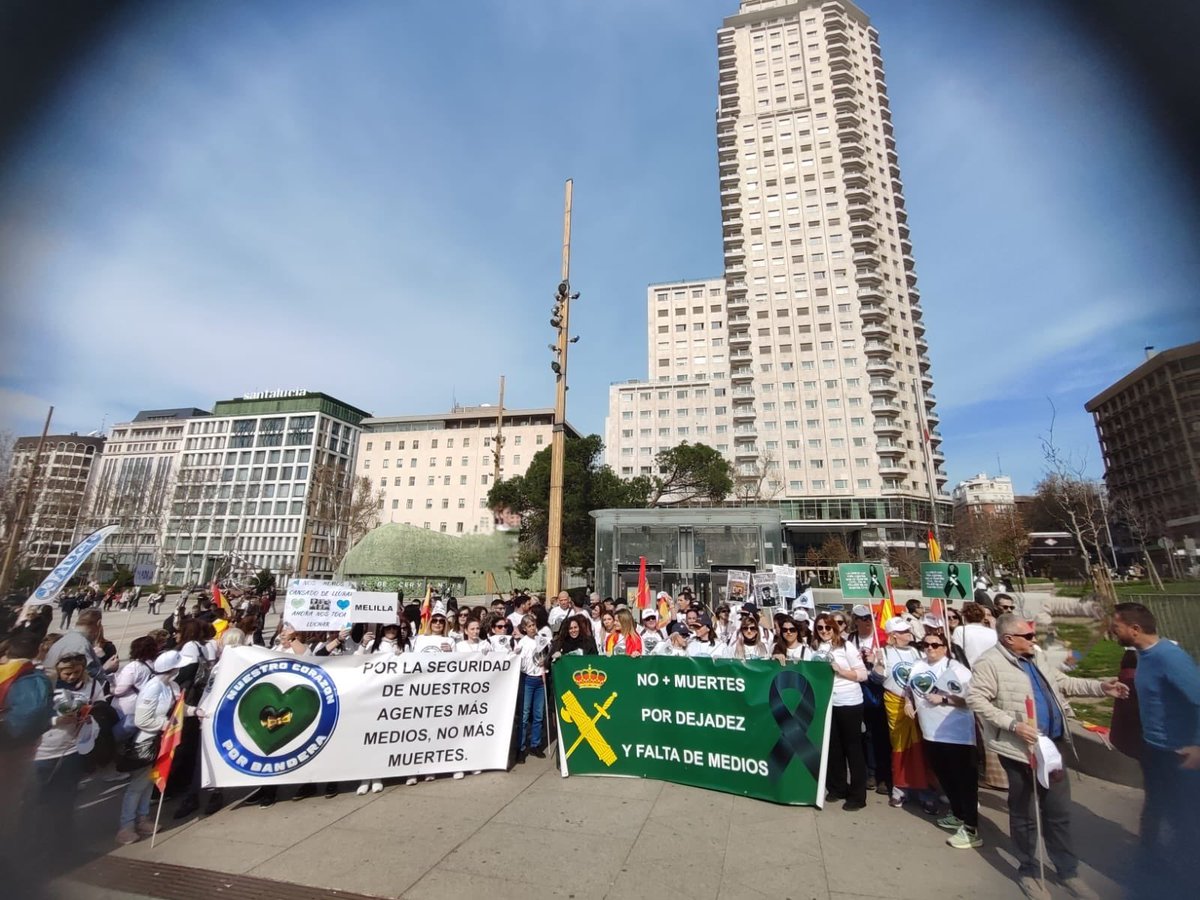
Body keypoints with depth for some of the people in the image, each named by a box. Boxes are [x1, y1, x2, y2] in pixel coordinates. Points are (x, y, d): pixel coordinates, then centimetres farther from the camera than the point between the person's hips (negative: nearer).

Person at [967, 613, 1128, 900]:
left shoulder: (1035, 659, 9)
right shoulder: (989, 663, -20)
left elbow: (1064, 683, 20)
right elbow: (975, 699, -24)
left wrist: (1100, 687, 9)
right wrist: (1012, 724, -27)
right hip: (1019, 748, -7)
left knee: (1059, 812, 19)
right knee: (1023, 814, 11)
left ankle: (1068, 870, 37)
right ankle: (1028, 870, 30)